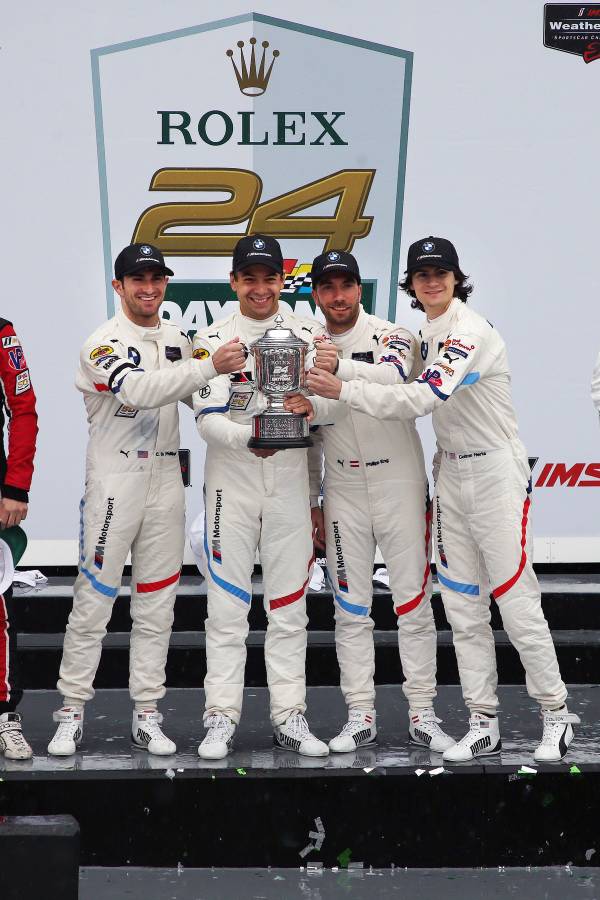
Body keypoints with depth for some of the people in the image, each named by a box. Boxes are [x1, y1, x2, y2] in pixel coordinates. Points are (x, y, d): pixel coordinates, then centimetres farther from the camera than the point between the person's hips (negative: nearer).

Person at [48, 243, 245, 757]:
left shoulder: (178, 340, 13)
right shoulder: (104, 344, -9)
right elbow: (138, 391, -27)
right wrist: (211, 367, -33)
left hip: (166, 481, 6)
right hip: (114, 482, -6)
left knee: (157, 604, 8)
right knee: (94, 600, -3)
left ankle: (147, 715, 15)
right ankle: (72, 712, 7)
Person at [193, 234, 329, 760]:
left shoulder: (309, 335, 8)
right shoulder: (212, 340, 1)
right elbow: (208, 418, -9)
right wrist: (245, 437, -29)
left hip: (291, 483, 2)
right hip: (231, 484, -2)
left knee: (290, 606, 6)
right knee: (227, 604, -1)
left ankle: (289, 717, 13)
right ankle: (221, 718, 6)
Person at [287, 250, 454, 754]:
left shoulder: (391, 336, -7)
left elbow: (392, 378, -30)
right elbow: (314, 415, 10)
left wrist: (340, 371, -47)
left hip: (400, 485, -3)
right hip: (343, 490, 4)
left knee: (414, 602, 0)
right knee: (350, 608, 5)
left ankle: (422, 715, 8)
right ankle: (361, 716, 12)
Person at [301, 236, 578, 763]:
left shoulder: (471, 333, -18)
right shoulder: (425, 334, 12)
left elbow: (423, 397, -28)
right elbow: (397, 376, 0)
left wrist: (344, 391, -26)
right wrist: (336, 367, -14)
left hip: (496, 472, -8)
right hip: (450, 474, 8)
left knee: (517, 601, -5)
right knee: (463, 606, 8)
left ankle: (556, 715, 9)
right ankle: (483, 724, 15)